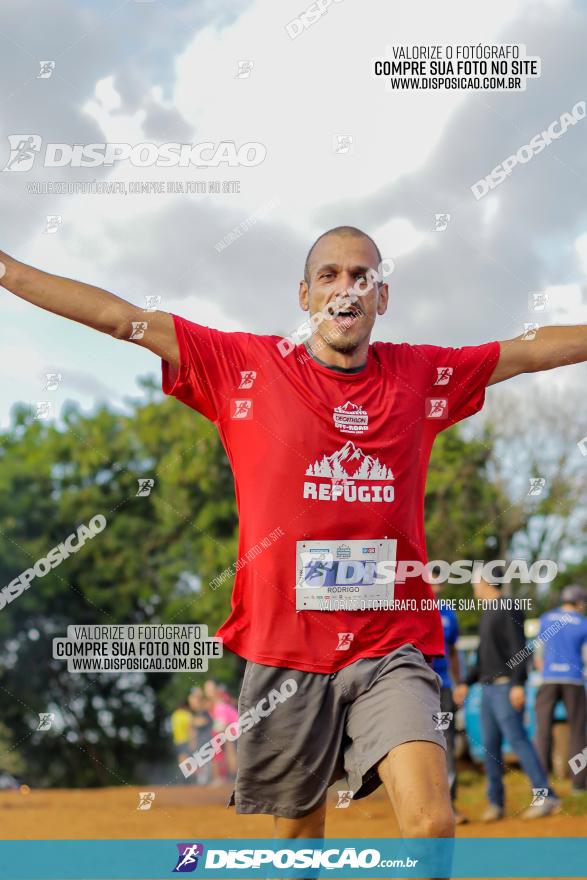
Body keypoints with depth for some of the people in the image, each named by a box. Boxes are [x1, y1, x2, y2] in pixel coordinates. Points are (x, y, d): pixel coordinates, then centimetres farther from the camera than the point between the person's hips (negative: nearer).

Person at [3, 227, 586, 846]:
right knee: (297, 828, 10)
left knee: (432, 824, -17)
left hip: (390, 649, 0)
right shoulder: (243, 366, 3)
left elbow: (536, 349, 17)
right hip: (283, 648, 0)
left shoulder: (423, 375, 8)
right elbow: (118, 317, 3)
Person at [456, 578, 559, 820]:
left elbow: (519, 647, -17)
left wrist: (518, 684, -26)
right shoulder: (487, 614, 20)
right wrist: (467, 683, 21)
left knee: (517, 739, -15)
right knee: (490, 745, 6)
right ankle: (495, 803, 11)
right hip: (488, 688, 9)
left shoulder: (509, 610, -9)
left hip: (507, 687, -9)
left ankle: (546, 797, -17)